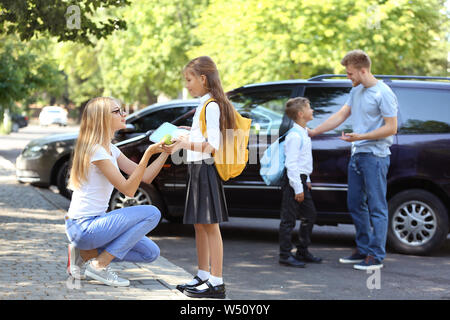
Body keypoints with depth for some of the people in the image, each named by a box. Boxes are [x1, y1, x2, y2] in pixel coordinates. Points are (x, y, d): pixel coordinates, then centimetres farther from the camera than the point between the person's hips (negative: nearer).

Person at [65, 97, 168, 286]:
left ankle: (85, 254, 10)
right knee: (152, 213, -15)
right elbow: (128, 189, -21)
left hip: (92, 223, 10)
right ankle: (99, 265, -11)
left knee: (151, 253, 8)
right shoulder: (96, 150, -17)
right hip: (83, 227, -10)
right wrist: (148, 154, -25)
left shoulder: (110, 149, 13)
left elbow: (145, 177, 10)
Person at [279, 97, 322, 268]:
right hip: (293, 180, -10)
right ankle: (285, 255, 1)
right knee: (289, 219, -4)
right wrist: (298, 188, -22)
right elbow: (291, 164, -22)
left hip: (301, 179, 10)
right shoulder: (294, 135, -18)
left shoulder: (303, 133, 13)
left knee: (310, 215, 15)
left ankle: (302, 251, 25)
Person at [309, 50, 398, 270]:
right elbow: (341, 115, 19)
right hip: (357, 154, 9)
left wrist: (360, 136, -20)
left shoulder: (383, 93, -12)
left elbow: (391, 128, -14)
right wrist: (313, 132, 17)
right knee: (355, 204, 13)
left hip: (375, 156, -9)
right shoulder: (356, 91, 14)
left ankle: (376, 256, -3)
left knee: (376, 206, -6)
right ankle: (363, 250, 22)